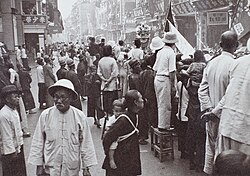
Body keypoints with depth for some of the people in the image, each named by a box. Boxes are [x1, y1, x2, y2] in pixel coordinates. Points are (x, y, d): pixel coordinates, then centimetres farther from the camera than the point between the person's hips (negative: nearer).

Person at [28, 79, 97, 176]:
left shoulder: (80, 117, -9)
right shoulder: (45, 115, -9)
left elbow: (86, 143, -3)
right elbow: (38, 142, -1)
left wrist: (86, 168, 0)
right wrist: (39, 165, 2)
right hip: (50, 167, 0)